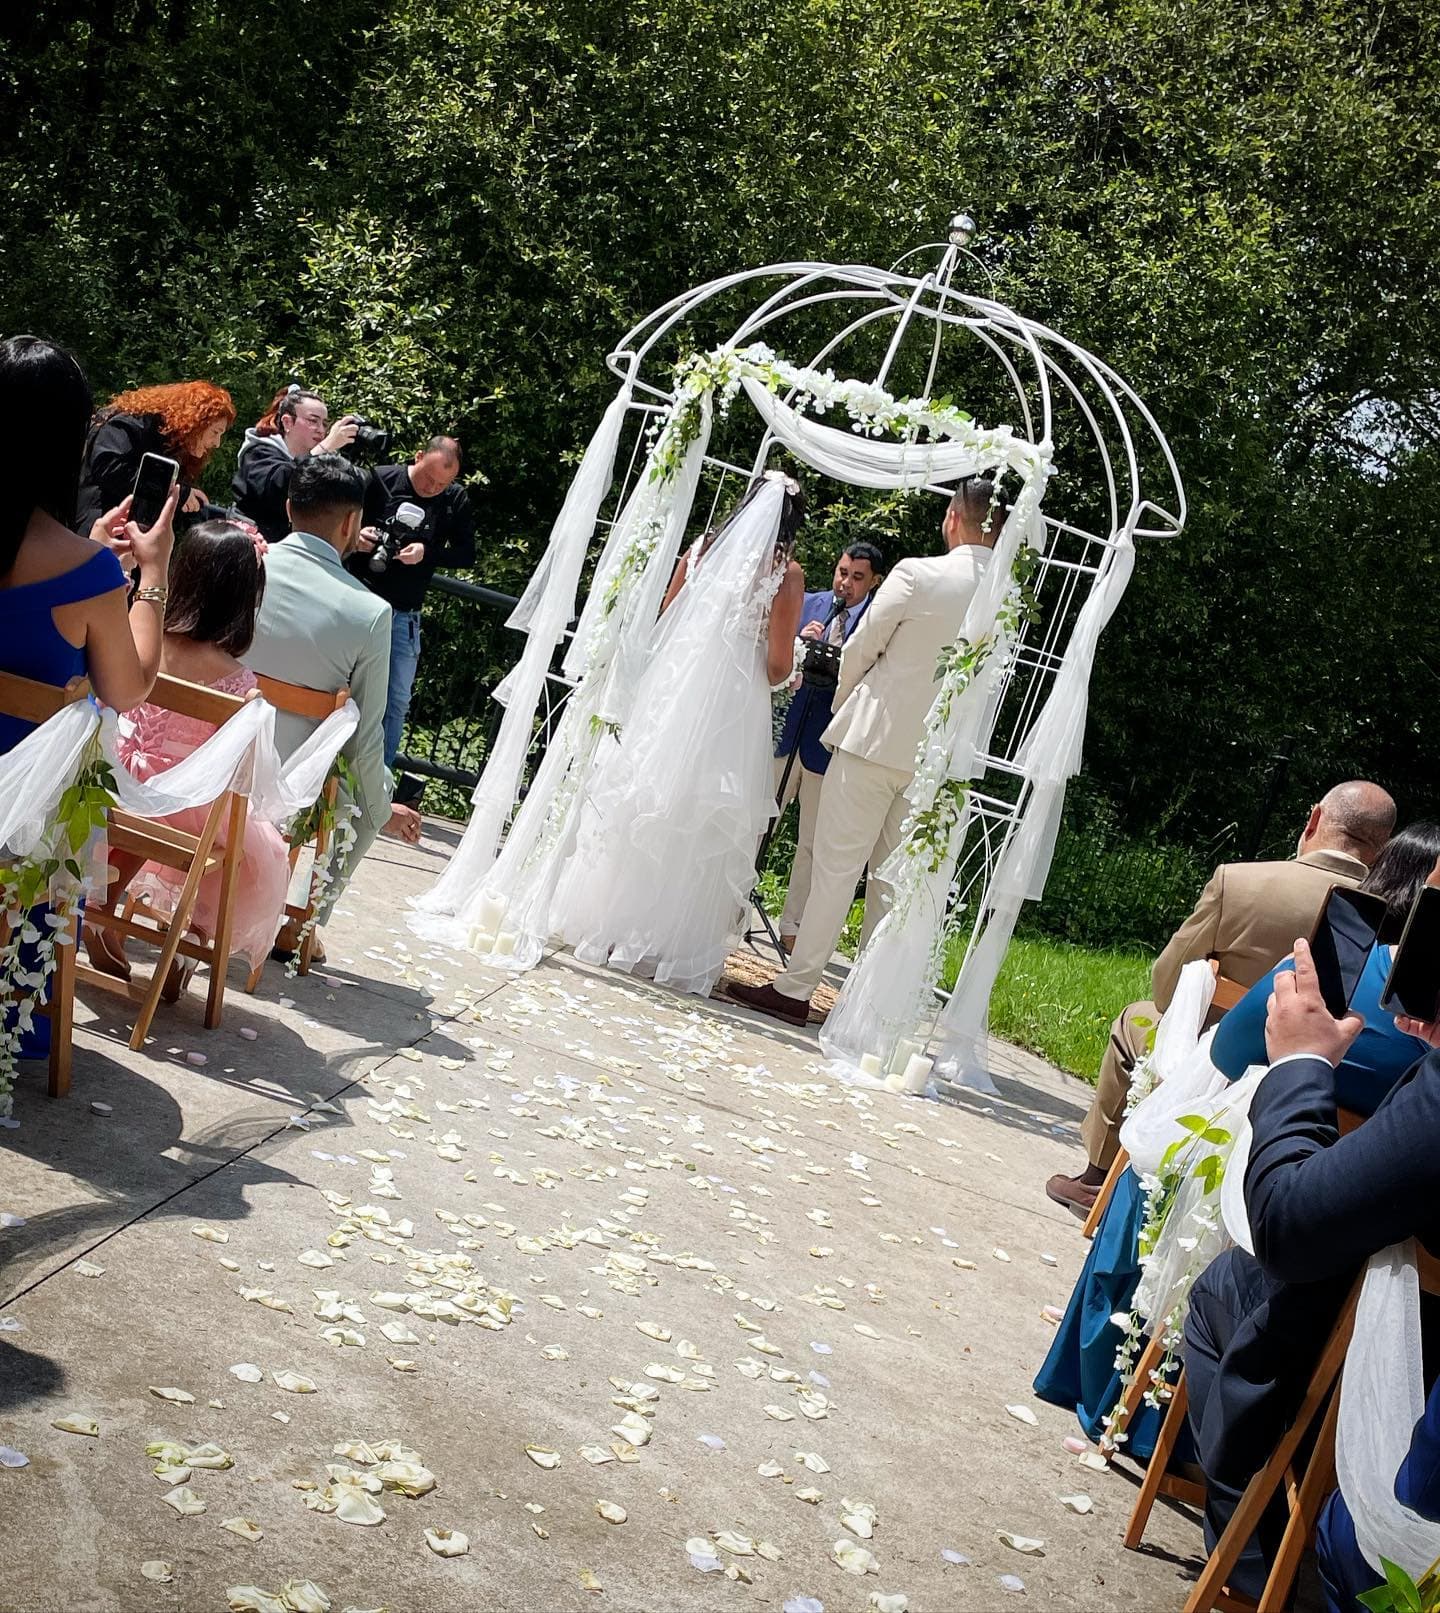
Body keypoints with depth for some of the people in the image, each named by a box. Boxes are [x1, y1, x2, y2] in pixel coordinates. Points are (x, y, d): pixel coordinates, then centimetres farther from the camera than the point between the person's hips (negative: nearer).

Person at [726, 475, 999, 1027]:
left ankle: (795, 988, 3)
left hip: (876, 737, -5)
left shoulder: (917, 575, -11)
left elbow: (859, 650, -3)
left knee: (835, 866, 0)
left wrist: (842, 710, 16)